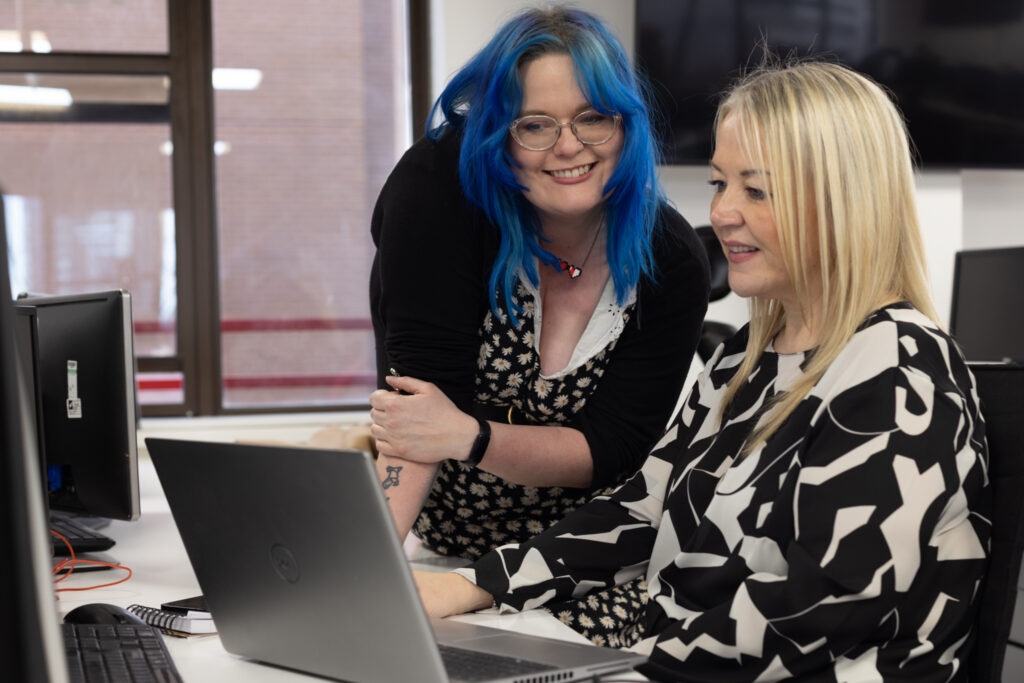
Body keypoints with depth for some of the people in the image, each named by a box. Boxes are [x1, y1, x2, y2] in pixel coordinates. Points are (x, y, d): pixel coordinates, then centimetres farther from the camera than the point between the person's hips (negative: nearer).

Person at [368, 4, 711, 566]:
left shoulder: (671, 263, -11)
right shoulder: (441, 183, -17)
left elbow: (613, 447, -14)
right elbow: (422, 378, -25)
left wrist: (470, 437, -32)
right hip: (436, 547, 1)